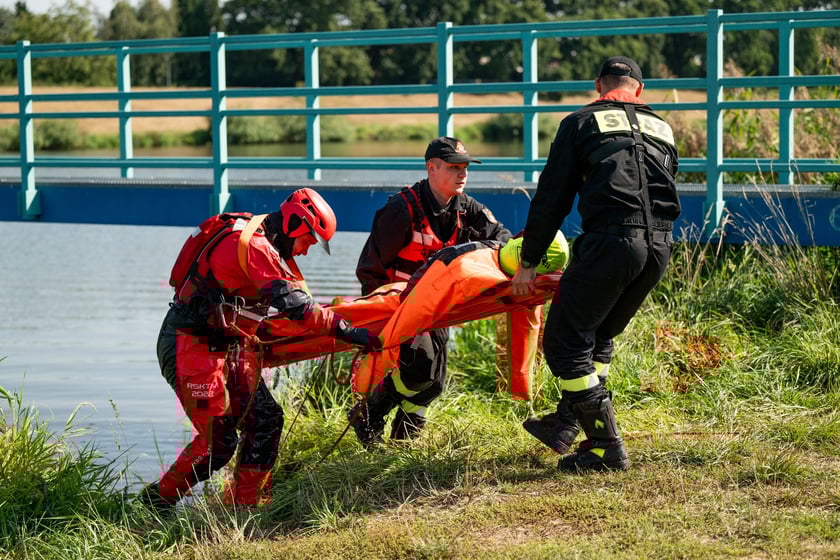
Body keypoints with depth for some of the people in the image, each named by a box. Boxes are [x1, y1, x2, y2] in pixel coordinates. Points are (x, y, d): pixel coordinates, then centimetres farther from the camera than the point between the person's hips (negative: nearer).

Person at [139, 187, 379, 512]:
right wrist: (344, 329, -29)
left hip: (228, 347, 10)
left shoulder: (261, 243, 11)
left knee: (265, 418, 0)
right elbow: (293, 304, -29)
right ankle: (159, 500, 10)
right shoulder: (253, 245, -21)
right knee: (218, 440, -8)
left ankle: (245, 503, 7)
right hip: (191, 347, -10)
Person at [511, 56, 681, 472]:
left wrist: (528, 262, 14)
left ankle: (608, 448, 0)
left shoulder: (582, 122, 11)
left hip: (612, 239, -6)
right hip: (660, 246, 6)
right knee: (599, 336, 24)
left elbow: (552, 198, 9)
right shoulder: (662, 129, 25)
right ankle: (566, 424, 27)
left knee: (564, 343, 3)